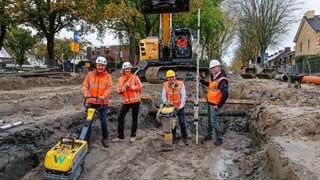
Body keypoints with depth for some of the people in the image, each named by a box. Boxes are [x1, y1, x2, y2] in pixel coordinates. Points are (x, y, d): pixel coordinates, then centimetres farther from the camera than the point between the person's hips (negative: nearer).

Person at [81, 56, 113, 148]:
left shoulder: (108, 76, 2)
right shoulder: (90, 74, 5)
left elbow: (109, 88, -6)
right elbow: (84, 85, 0)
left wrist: (104, 96, -23)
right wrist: (86, 93, -19)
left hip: (103, 103, 0)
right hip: (91, 102, 1)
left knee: (103, 121, 6)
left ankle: (105, 139, 22)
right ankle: (86, 139, 15)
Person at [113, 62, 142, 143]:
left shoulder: (135, 77, 0)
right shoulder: (120, 79, 8)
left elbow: (140, 87, -8)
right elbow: (118, 91, 3)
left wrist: (130, 86, -17)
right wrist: (124, 87, -16)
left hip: (135, 101, -3)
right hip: (126, 101, 3)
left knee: (134, 118, 6)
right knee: (120, 118, 0)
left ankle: (133, 136, 20)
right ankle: (120, 136, 11)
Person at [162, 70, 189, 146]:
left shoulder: (181, 84, -6)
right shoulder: (165, 85, -2)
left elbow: (183, 96, -7)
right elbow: (163, 96, 0)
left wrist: (181, 106, -13)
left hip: (179, 107, -1)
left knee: (182, 122, -2)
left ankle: (185, 138, 13)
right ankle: (173, 137, 23)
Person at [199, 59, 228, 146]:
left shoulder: (222, 80, -22)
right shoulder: (213, 77, 7)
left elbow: (225, 94, -27)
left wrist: (219, 105, -22)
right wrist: (201, 80, 19)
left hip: (215, 104, -9)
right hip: (209, 102, 9)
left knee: (213, 121, -5)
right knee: (209, 119, 18)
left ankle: (219, 139, 11)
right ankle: (209, 135, 34)